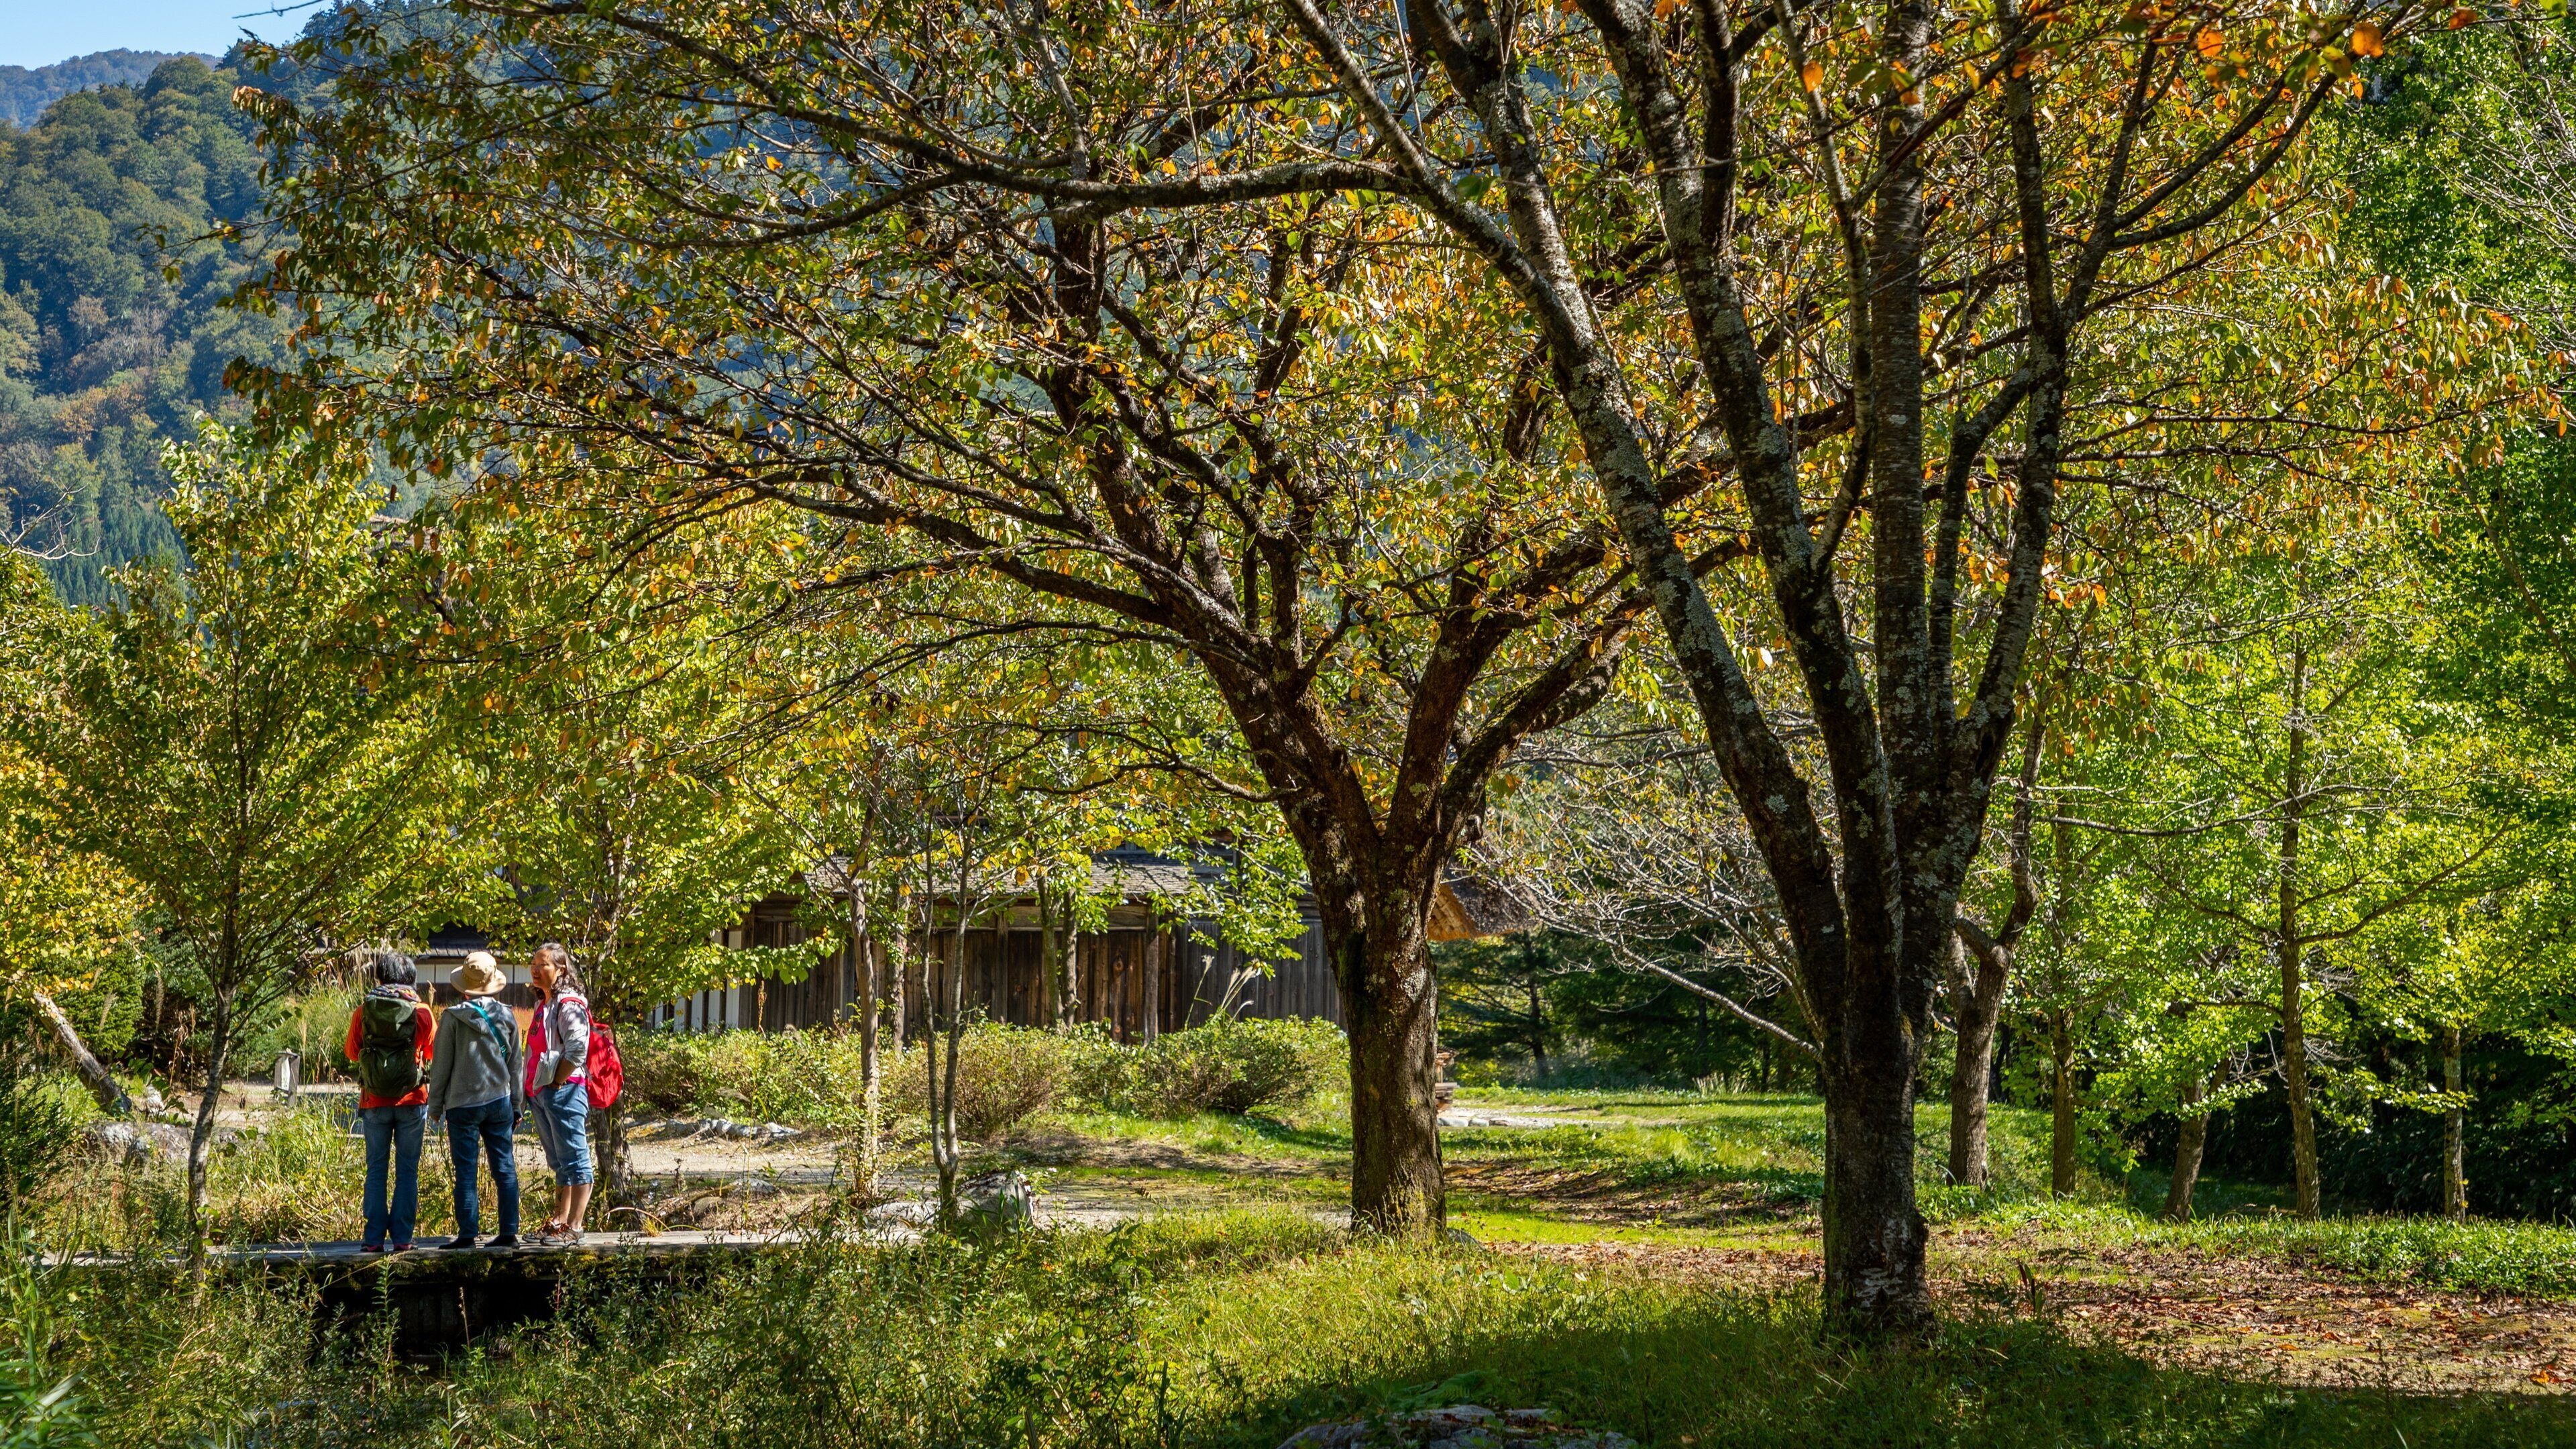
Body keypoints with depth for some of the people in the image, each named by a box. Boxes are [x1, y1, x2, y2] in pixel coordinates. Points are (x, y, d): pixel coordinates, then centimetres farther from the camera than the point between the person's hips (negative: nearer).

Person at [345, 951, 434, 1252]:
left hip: (374, 1101, 1)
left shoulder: (364, 1009, -1)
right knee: (407, 1170, 4)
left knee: (376, 1169, 7)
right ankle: (402, 1236, 1)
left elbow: (352, 1051, 11)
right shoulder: (421, 1011, -2)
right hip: (411, 1101, 0)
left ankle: (374, 1237, 5)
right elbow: (432, 1051, 11)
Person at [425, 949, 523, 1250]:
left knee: (466, 1171, 0)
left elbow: (441, 1065, -3)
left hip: (463, 1104, -3)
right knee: (504, 1168, 7)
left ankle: (467, 1234, -1)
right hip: (499, 1101, 3)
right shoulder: (506, 1017, 4)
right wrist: (516, 1106, 18)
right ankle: (509, 1232, 6)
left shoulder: (453, 1018, -7)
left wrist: (436, 1105, 7)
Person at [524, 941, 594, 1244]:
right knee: (558, 1162, 15)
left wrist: (556, 1084, -17)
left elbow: (576, 1050, -20)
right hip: (541, 1093, 10)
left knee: (574, 1160, -7)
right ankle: (559, 1222, 22)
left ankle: (573, 1227, -8)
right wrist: (533, 1089, 15)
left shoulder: (569, 1004, -11)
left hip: (564, 1091, -10)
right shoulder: (543, 1004, 18)